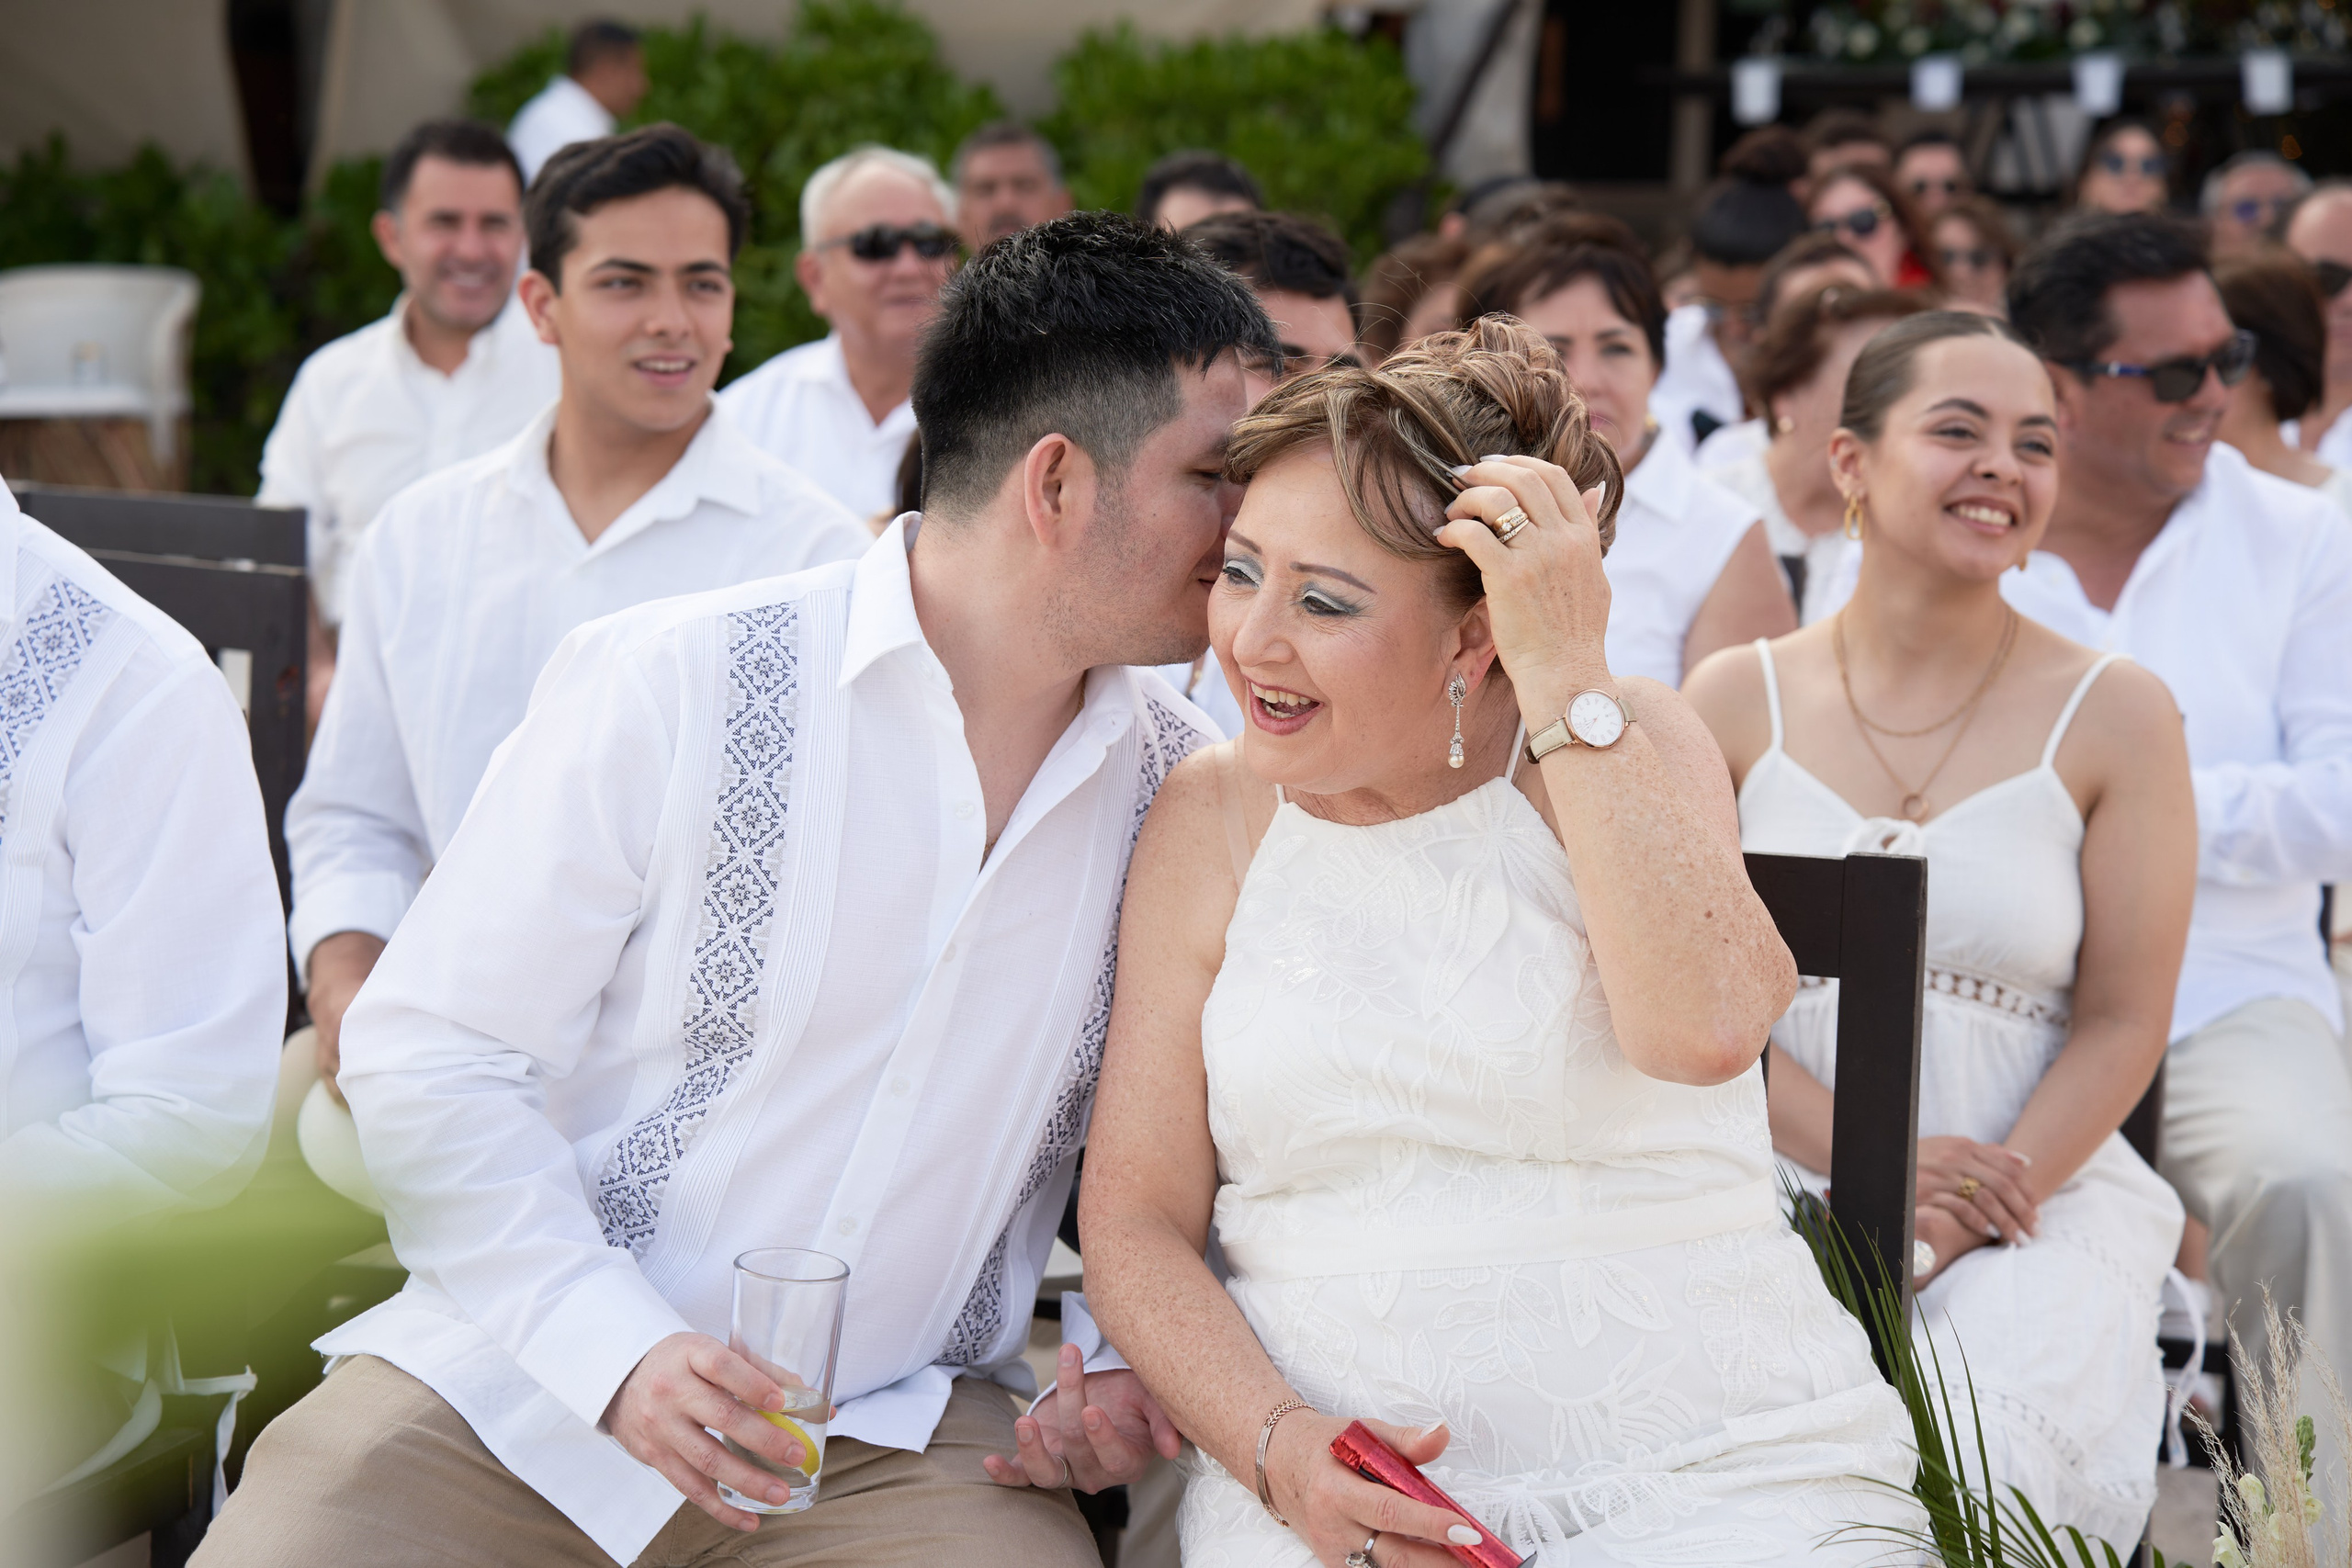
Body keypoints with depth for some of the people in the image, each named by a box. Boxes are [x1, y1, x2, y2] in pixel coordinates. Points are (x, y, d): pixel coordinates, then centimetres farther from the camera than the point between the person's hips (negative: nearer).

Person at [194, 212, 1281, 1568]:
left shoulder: (1181, 786, 4)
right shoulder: (667, 687, -8)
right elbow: (429, 1058, -8)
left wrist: (1134, 1353, 2)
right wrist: (623, 1352, -19)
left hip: (895, 1441, 3)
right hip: (522, 1386, -2)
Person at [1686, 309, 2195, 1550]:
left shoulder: (2114, 717, 4)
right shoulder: (1738, 700, 7)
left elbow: (2121, 1025, 1)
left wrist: (1975, 1213, -13)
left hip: (2039, 1193, -1)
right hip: (1774, 1182, 1)